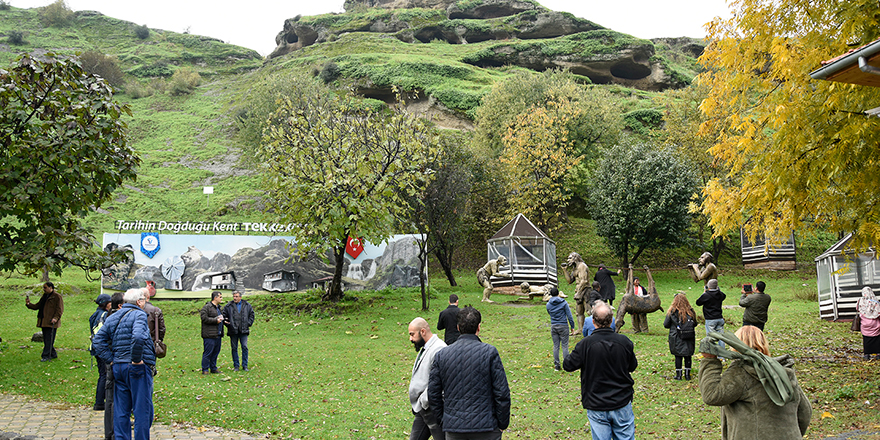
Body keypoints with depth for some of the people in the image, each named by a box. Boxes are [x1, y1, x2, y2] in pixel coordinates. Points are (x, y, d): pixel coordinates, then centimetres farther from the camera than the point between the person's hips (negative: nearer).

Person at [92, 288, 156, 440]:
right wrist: (137, 359, -17)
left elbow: (99, 340, 12)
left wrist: (110, 359, 9)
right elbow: (138, 337, -27)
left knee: (121, 410, 12)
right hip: (138, 368, -7)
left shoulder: (111, 318, 14)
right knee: (142, 410, 0)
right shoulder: (139, 315, -10)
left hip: (118, 367, 7)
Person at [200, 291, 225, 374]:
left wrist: (222, 319, 13)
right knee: (208, 352, -5)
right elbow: (204, 318, -18)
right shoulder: (207, 307, -9)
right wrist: (216, 320, -18)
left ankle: (213, 368, 21)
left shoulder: (218, 307, 20)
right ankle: (205, 369, 1)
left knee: (216, 352, 12)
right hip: (210, 335, -9)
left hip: (218, 335, 9)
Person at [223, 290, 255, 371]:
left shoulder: (247, 305, 6)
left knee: (245, 347, -2)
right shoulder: (228, 306, 2)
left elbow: (251, 314, 14)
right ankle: (236, 366, 14)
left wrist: (249, 324, 4)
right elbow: (224, 316, 7)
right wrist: (227, 324, -3)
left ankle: (245, 365, 7)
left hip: (243, 331, 0)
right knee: (234, 348, 5)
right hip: (233, 331, 0)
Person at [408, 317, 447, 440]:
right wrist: (417, 406, 16)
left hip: (433, 409, -10)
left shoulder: (439, 349, -19)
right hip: (421, 408, 10)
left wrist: (423, 401, -18)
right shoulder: (425, 349, 15)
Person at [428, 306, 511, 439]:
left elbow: (433, 393, 4)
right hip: (486, 428, -3)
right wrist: (502, 423, 3)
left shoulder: (441, 355, 1)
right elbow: (502, 392, -8)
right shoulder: (490, 352, -7)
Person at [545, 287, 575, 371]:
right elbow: (569, 316, -6)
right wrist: (572, 327, 1)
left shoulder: (548, 304, 2)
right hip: (563, 326, -3)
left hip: (553, 327, 3)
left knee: (556, 346, 8)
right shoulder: (564, 303, -6)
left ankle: (557, 365, 10)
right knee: (565, 346, 2)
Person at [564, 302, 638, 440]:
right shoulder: (624, 341, -9)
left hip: (597, 407, -2)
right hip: (622, 404, 2)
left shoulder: (585, 344, -16)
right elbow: (632, 366, 7)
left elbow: (568, 365, -5)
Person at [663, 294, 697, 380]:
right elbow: (695, 324, 9)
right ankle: (687, 374, 16)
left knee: (678, 356, 5)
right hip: (690, 337, 2)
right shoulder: (690, 311, -1)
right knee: (688, 356, 10)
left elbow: (666, 324, -3)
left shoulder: (672, 312, -7)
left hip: (676, 337, -2)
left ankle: (678, 375, 7)